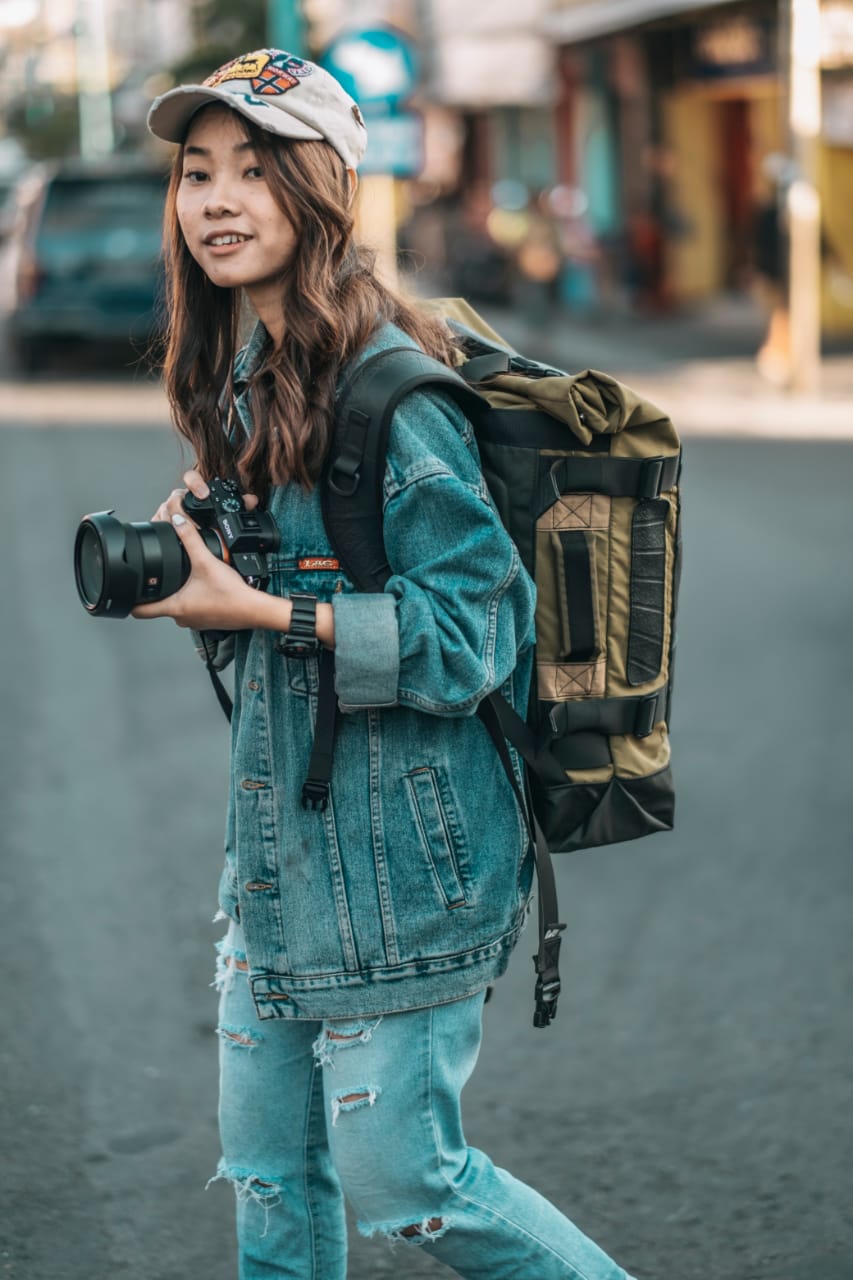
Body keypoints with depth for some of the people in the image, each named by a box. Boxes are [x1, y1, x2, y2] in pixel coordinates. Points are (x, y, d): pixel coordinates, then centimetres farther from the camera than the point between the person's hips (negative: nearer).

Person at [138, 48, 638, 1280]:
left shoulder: (396, 394, -19)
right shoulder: (248, 379, 10)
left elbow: (473, 629, -22)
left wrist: (261, 612, -23)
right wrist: (192, 559, 0)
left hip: (399, 857, -8)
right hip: (283, 846, 9)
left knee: (400, 1173, 1)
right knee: (271, 1170, 16)